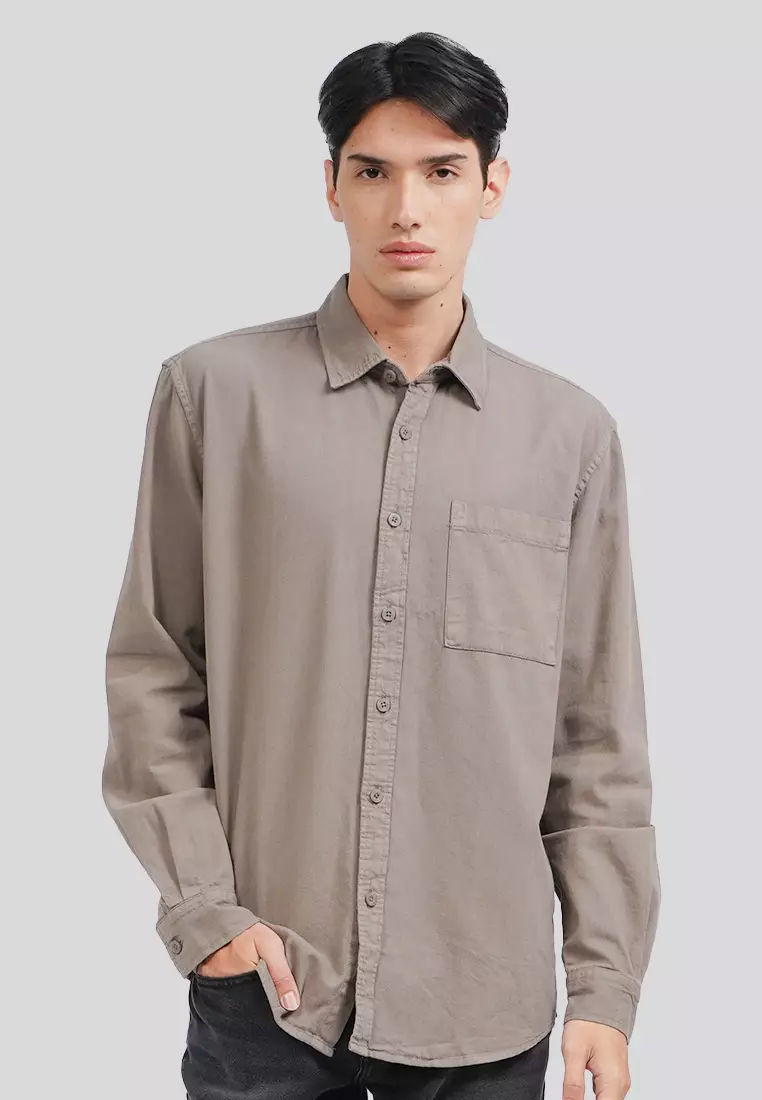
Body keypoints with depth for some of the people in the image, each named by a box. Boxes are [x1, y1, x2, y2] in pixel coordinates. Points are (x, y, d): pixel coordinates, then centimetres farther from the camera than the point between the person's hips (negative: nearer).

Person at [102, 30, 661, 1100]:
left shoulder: (572, 433, 2)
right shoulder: (216, 392, -2)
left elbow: (599, 738, 4)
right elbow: (152, 675, 1)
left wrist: (606, 990, 2)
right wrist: (204, 910, -5)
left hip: (488, 1008, 2)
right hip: (265, 984, -1)